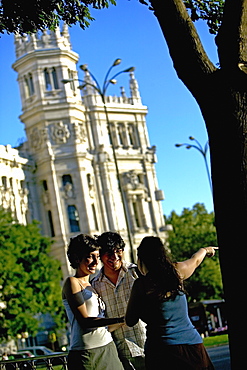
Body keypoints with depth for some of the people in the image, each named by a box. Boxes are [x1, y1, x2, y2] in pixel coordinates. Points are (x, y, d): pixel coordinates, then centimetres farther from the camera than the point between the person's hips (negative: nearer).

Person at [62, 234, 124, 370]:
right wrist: (120, 320, -19)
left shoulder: (93, 286, 20)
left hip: (108, 349, 7)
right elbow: (84, 321, -14)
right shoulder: (72, 282, -2)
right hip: (86, 354, -7)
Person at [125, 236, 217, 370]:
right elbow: (195, 260, 27)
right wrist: (206, 250, 49)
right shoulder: (177, 271, 3)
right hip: (192, 342, 4)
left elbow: (130, 321, 1)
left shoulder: (141, 285, -8)